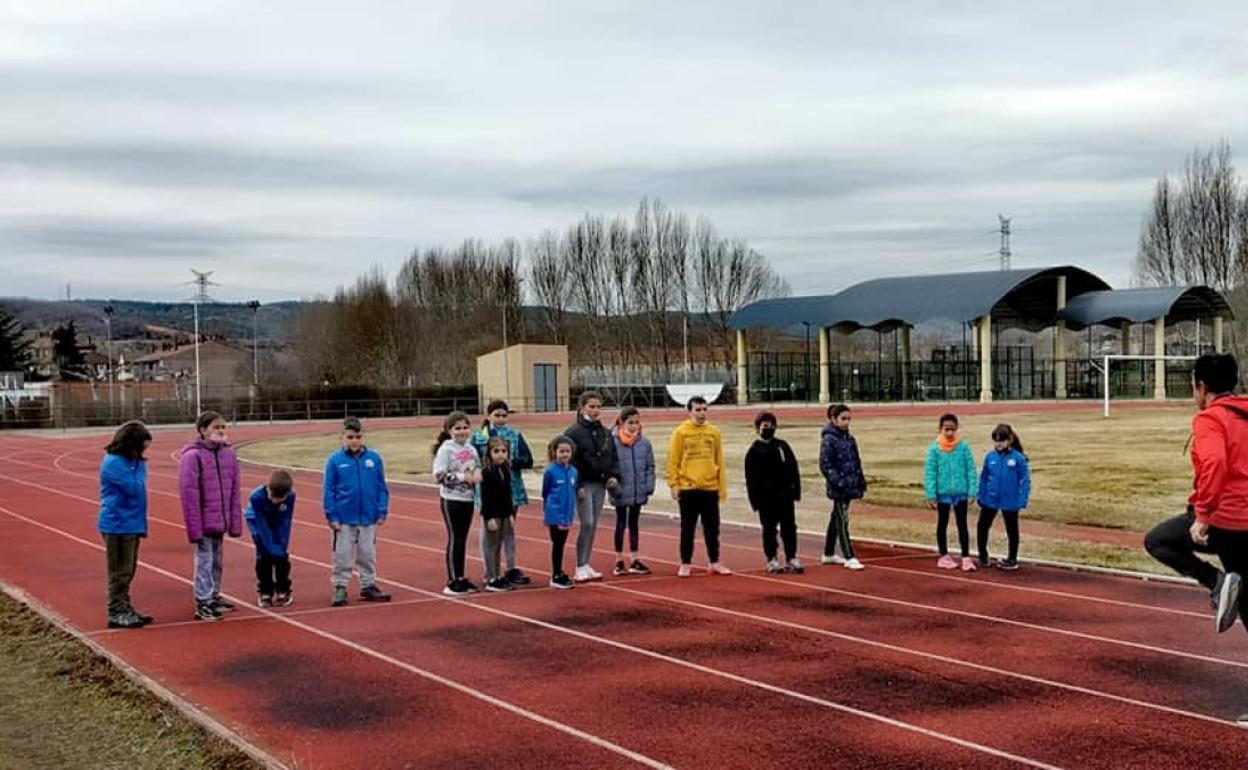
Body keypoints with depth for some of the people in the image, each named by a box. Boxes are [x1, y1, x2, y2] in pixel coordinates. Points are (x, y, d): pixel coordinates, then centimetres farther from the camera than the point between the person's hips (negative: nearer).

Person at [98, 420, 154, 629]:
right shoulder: (113, 462, -17)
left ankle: (124, 609, 24)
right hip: (118, 524, -9)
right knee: (120, 572, -2)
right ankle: (117, 613, 4)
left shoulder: (135, 461, 10)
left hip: (133, 524, 9)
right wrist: (140, 467, -7)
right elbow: (134, 487, -20)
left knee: (128, 571, 15)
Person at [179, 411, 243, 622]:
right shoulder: (193, 456, -12)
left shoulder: (228, 454, 5)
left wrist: (235, 521, 7)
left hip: (220, 521, 6)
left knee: (217, 561, 15)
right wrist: (194, 526, -16)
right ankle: (203, 604, 6)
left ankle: (214, 597, 28)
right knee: (204, 561, -1)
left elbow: (234, 490, 9)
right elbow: (188, 493, -13)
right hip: (204, 522, -6)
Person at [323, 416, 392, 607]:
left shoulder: (374, 458, -2)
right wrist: (331, 516, -7)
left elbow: (382, 488, 2)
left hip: (368, 518, 2)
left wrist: (382, 512, -1)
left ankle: (368, 585, 26)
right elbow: (329, 490, -4)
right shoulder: (335, 460, -7)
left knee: (368, 554, 13)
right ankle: (340, 588, 17)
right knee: (342, 555, 6)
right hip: (344, 519, -2)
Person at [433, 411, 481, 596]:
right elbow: (439, 476, -18)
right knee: (454, 539, -1)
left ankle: (460, 578, 21)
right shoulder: (446, 449, -11)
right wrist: (462, 477, -20)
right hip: (451, 500, -6)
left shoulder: (471, 449, 6)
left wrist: (477, 473, -6)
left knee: (462, 539, 12)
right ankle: (452, 582, 5)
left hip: (468, 499, 6)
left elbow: (478, 468, 17)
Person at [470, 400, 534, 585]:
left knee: (509, 529, 11)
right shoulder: (478, 437, 1)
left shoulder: (515, 435, 5)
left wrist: (511, 462, -14)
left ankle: (512, 568, 19)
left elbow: (528, 460, 2)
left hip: (511, 488, 2)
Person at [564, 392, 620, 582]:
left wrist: (614, 476, 1)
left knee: (593, 525, 9)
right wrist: (576, 486, -18)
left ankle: (586, 565, 17)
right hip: (583, 485, -6)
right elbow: (569, 461, -12)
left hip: (600, 484, 6)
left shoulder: (605, 433, 13)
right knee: (587, 524, -10)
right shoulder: (574, 432, -8)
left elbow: (614, 458, 18)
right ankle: (580, 567, -2)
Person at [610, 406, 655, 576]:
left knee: (634, 524, 14)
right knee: (621, 524, 7)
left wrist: (649, 485, -3)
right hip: (621, 492, -4)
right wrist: (612, 486, -16)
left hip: (638, 492, 4)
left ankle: (634, 560, 22)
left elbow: (650, 466, 5)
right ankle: (619, 560, 17)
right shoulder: (613, 442, -13)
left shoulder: (644, 442, -1)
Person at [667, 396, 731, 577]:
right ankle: (685, 564, 13)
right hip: (688, 489, -3)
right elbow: (673, 460, -2)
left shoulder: (714, 432, 7)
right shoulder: (680, 432, -2)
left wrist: (722, 486, 7)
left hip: (710, 488, 3)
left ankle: (714, 563, 17)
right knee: (687, 528, 5)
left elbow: (719, 461, 10)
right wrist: (673, 484, -9)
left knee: (712, 528, 8)